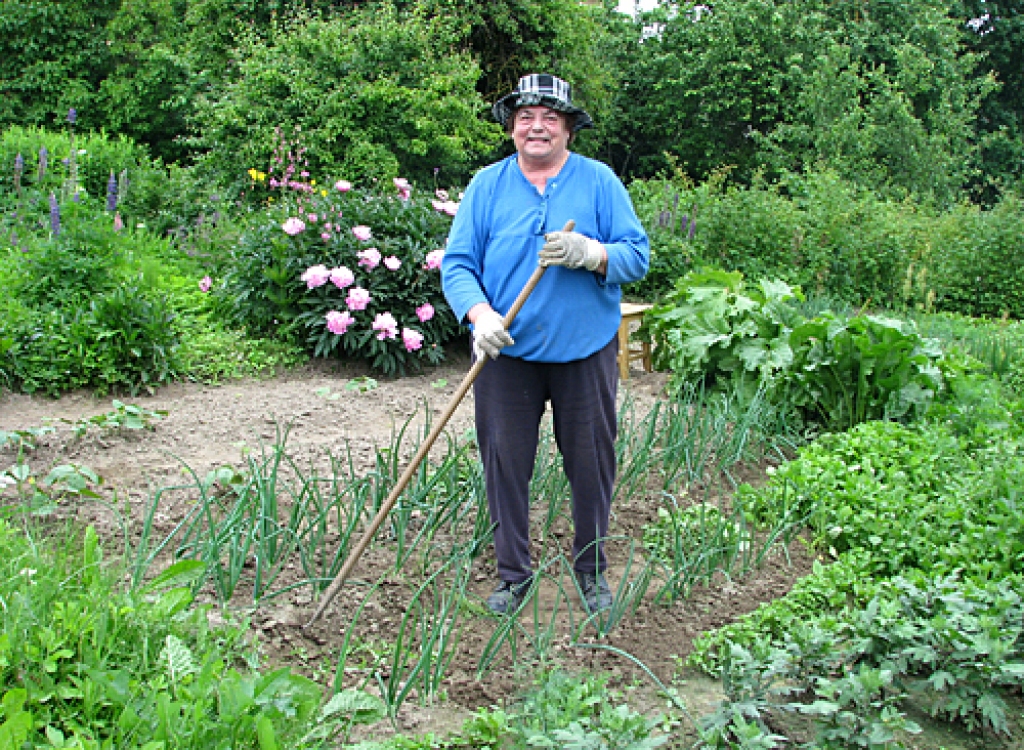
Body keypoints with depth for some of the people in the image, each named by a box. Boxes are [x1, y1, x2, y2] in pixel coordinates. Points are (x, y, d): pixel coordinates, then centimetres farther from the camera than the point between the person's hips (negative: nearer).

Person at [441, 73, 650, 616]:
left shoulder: (599, 181, 1)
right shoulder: (487, 185, 3)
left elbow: (638, 255, -3)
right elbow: (456, 263, 0)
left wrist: (589, 253, -22)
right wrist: (480, 314, -18)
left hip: (585, 351, 0)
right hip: (507, 352, 1)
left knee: (591, 464, 8)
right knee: (505, 463, 5)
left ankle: (590, 568, 28)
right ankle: (514, 574, 23)